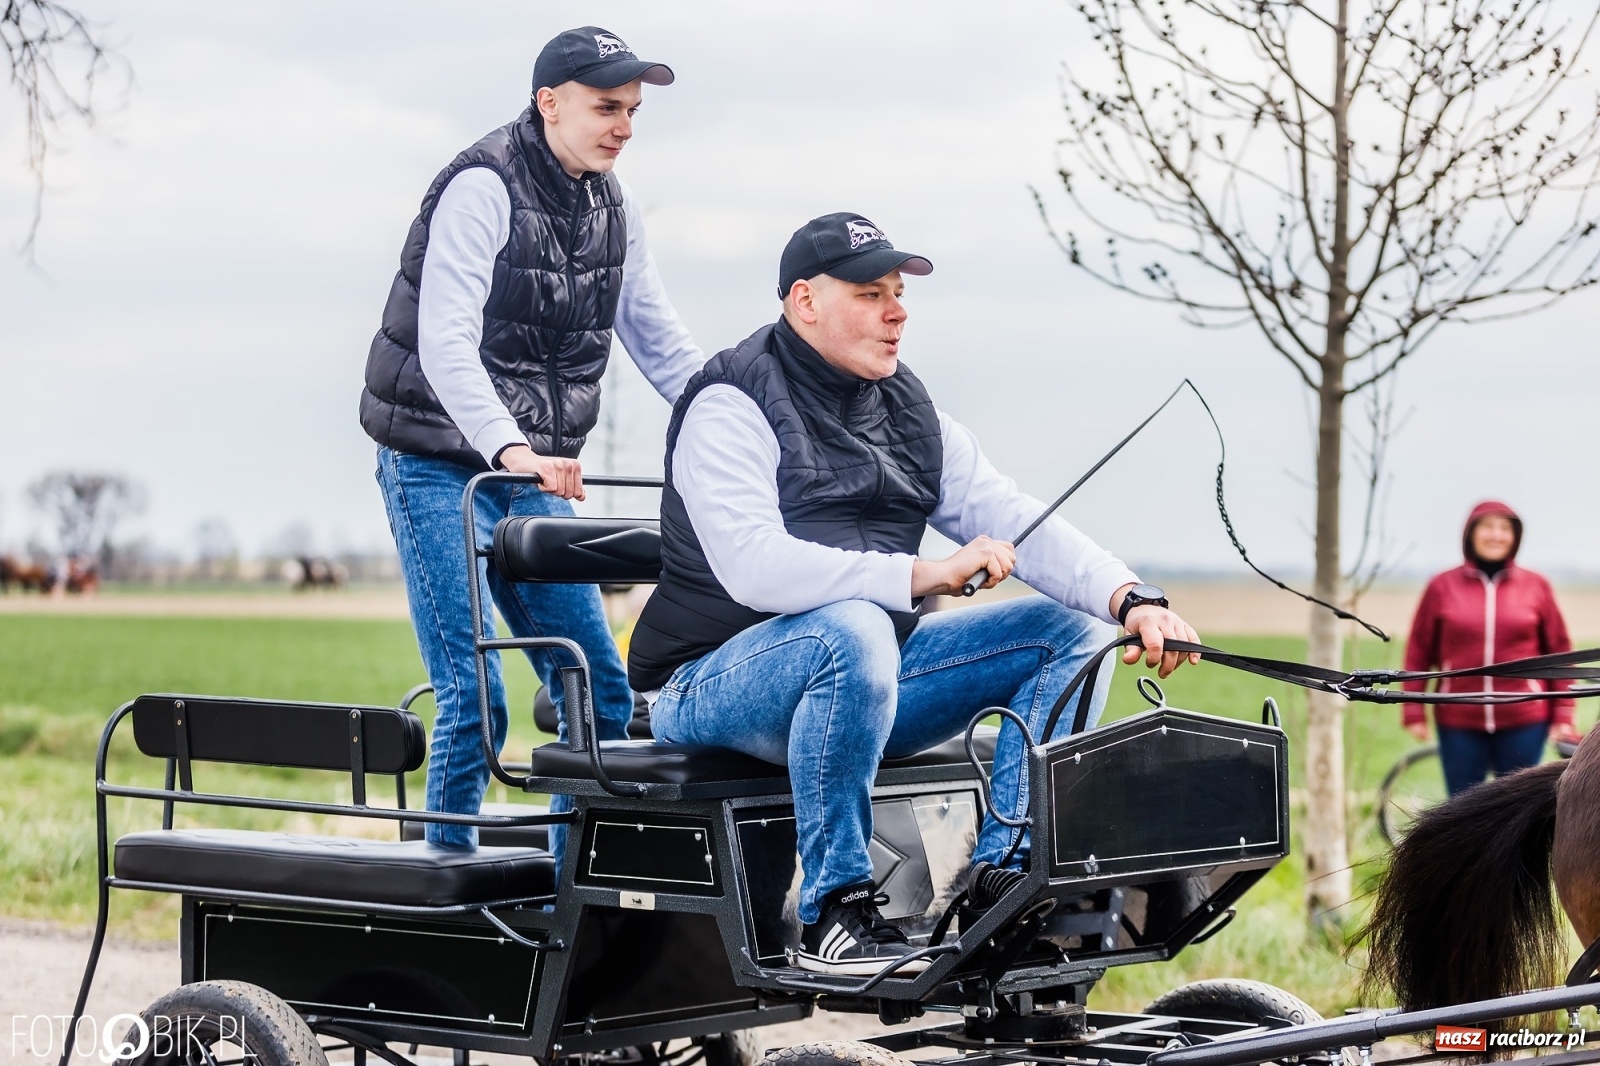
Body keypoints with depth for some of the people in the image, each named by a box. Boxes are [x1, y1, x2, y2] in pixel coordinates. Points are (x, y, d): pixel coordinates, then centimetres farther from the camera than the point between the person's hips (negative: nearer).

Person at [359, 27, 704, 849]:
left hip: (538, 473, 7)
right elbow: (445, 342, -26)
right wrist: (507, 447, -40)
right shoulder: (481, 188, -16)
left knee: (601, 690, 5)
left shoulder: (613, 206, 7)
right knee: (474, 695, -13)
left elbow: (660, 341, 14)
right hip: (440, 466, -7)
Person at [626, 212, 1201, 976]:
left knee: (1071, 631, -3)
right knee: (853, 631, -39)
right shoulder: (732, 405, -11)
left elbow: (1009, 518, 0)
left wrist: (1130, 599, -17)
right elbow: (754, 567, -27)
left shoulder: (909, 412, 12)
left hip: (858, 677, 8)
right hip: (716, 679, -7)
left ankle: (1005, 872, -15)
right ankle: (831, 914, -30)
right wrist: (918, 576, -35)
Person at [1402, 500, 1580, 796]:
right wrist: (1414, 712, 1)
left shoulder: (1536, 587, 3)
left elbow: (1559, 652, 7)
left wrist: (1563, 715, 3)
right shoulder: (1443, 587, 2)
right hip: (1459, 722, 0)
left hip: (1523, 722, 0)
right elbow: (1418, 652, 5)